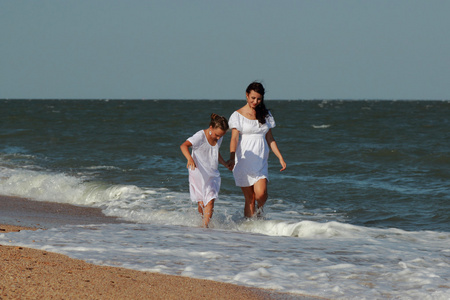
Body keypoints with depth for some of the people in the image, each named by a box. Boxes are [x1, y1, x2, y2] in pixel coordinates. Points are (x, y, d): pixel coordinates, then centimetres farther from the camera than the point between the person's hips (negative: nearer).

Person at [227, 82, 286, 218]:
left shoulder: (266, 115, 11)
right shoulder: (238, 115, -1)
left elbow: (270, 139, 16)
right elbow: (234, 138, -11)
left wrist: (280, 158, 10)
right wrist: (232, 157, -26)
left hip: (260, 160, 2)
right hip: (244, 160, -2)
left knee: (261, 194, -15)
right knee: (249, 198, -3)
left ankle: (259, 210, 16)